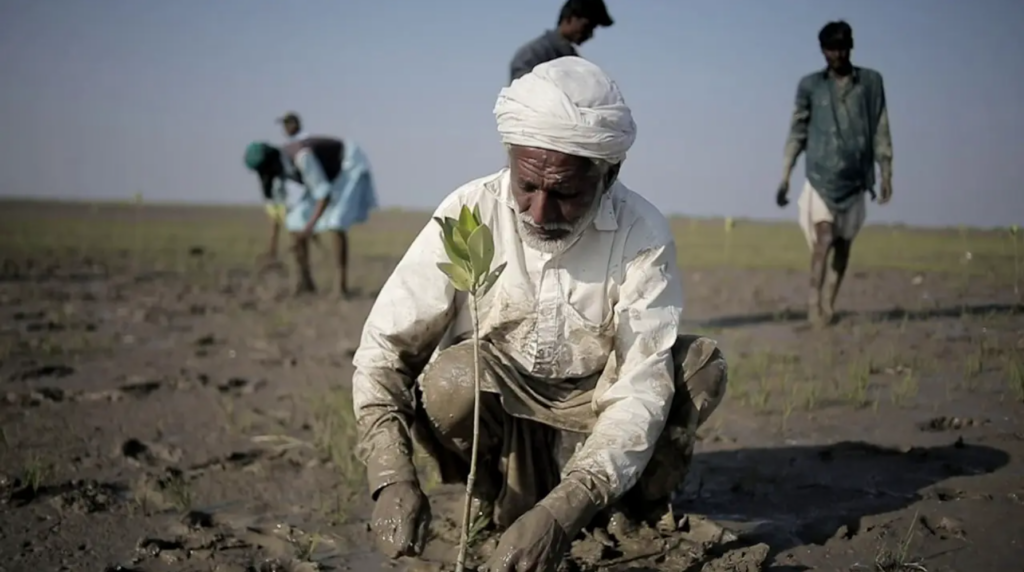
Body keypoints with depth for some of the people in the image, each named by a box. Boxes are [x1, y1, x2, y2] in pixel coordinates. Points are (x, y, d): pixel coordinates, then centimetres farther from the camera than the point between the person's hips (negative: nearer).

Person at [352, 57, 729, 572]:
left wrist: (562, 511, -41)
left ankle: (635, 507, 0)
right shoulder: (467, 214, -18)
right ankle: (495, 497, -3)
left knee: (700, 366, -22)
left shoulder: (642, 233, -18)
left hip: (591, 423, 1)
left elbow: (642, 385, -26)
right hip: (492, 419, 0)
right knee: (452, 377, -32)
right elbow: (384, 346, -17)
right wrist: (393, 480, -34)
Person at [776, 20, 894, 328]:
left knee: (844, 244, 4)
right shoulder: (810, 85, 6)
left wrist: (886, 174, 2)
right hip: (821, 175, -2)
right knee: (824, 236, -18)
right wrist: (785, 177, 4)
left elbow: (880, 131, 7)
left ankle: (828, 307, 10)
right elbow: (797, 132, 7)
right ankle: (814, 299, -16)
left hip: (855, 177, 2)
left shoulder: (871, 82, 7)